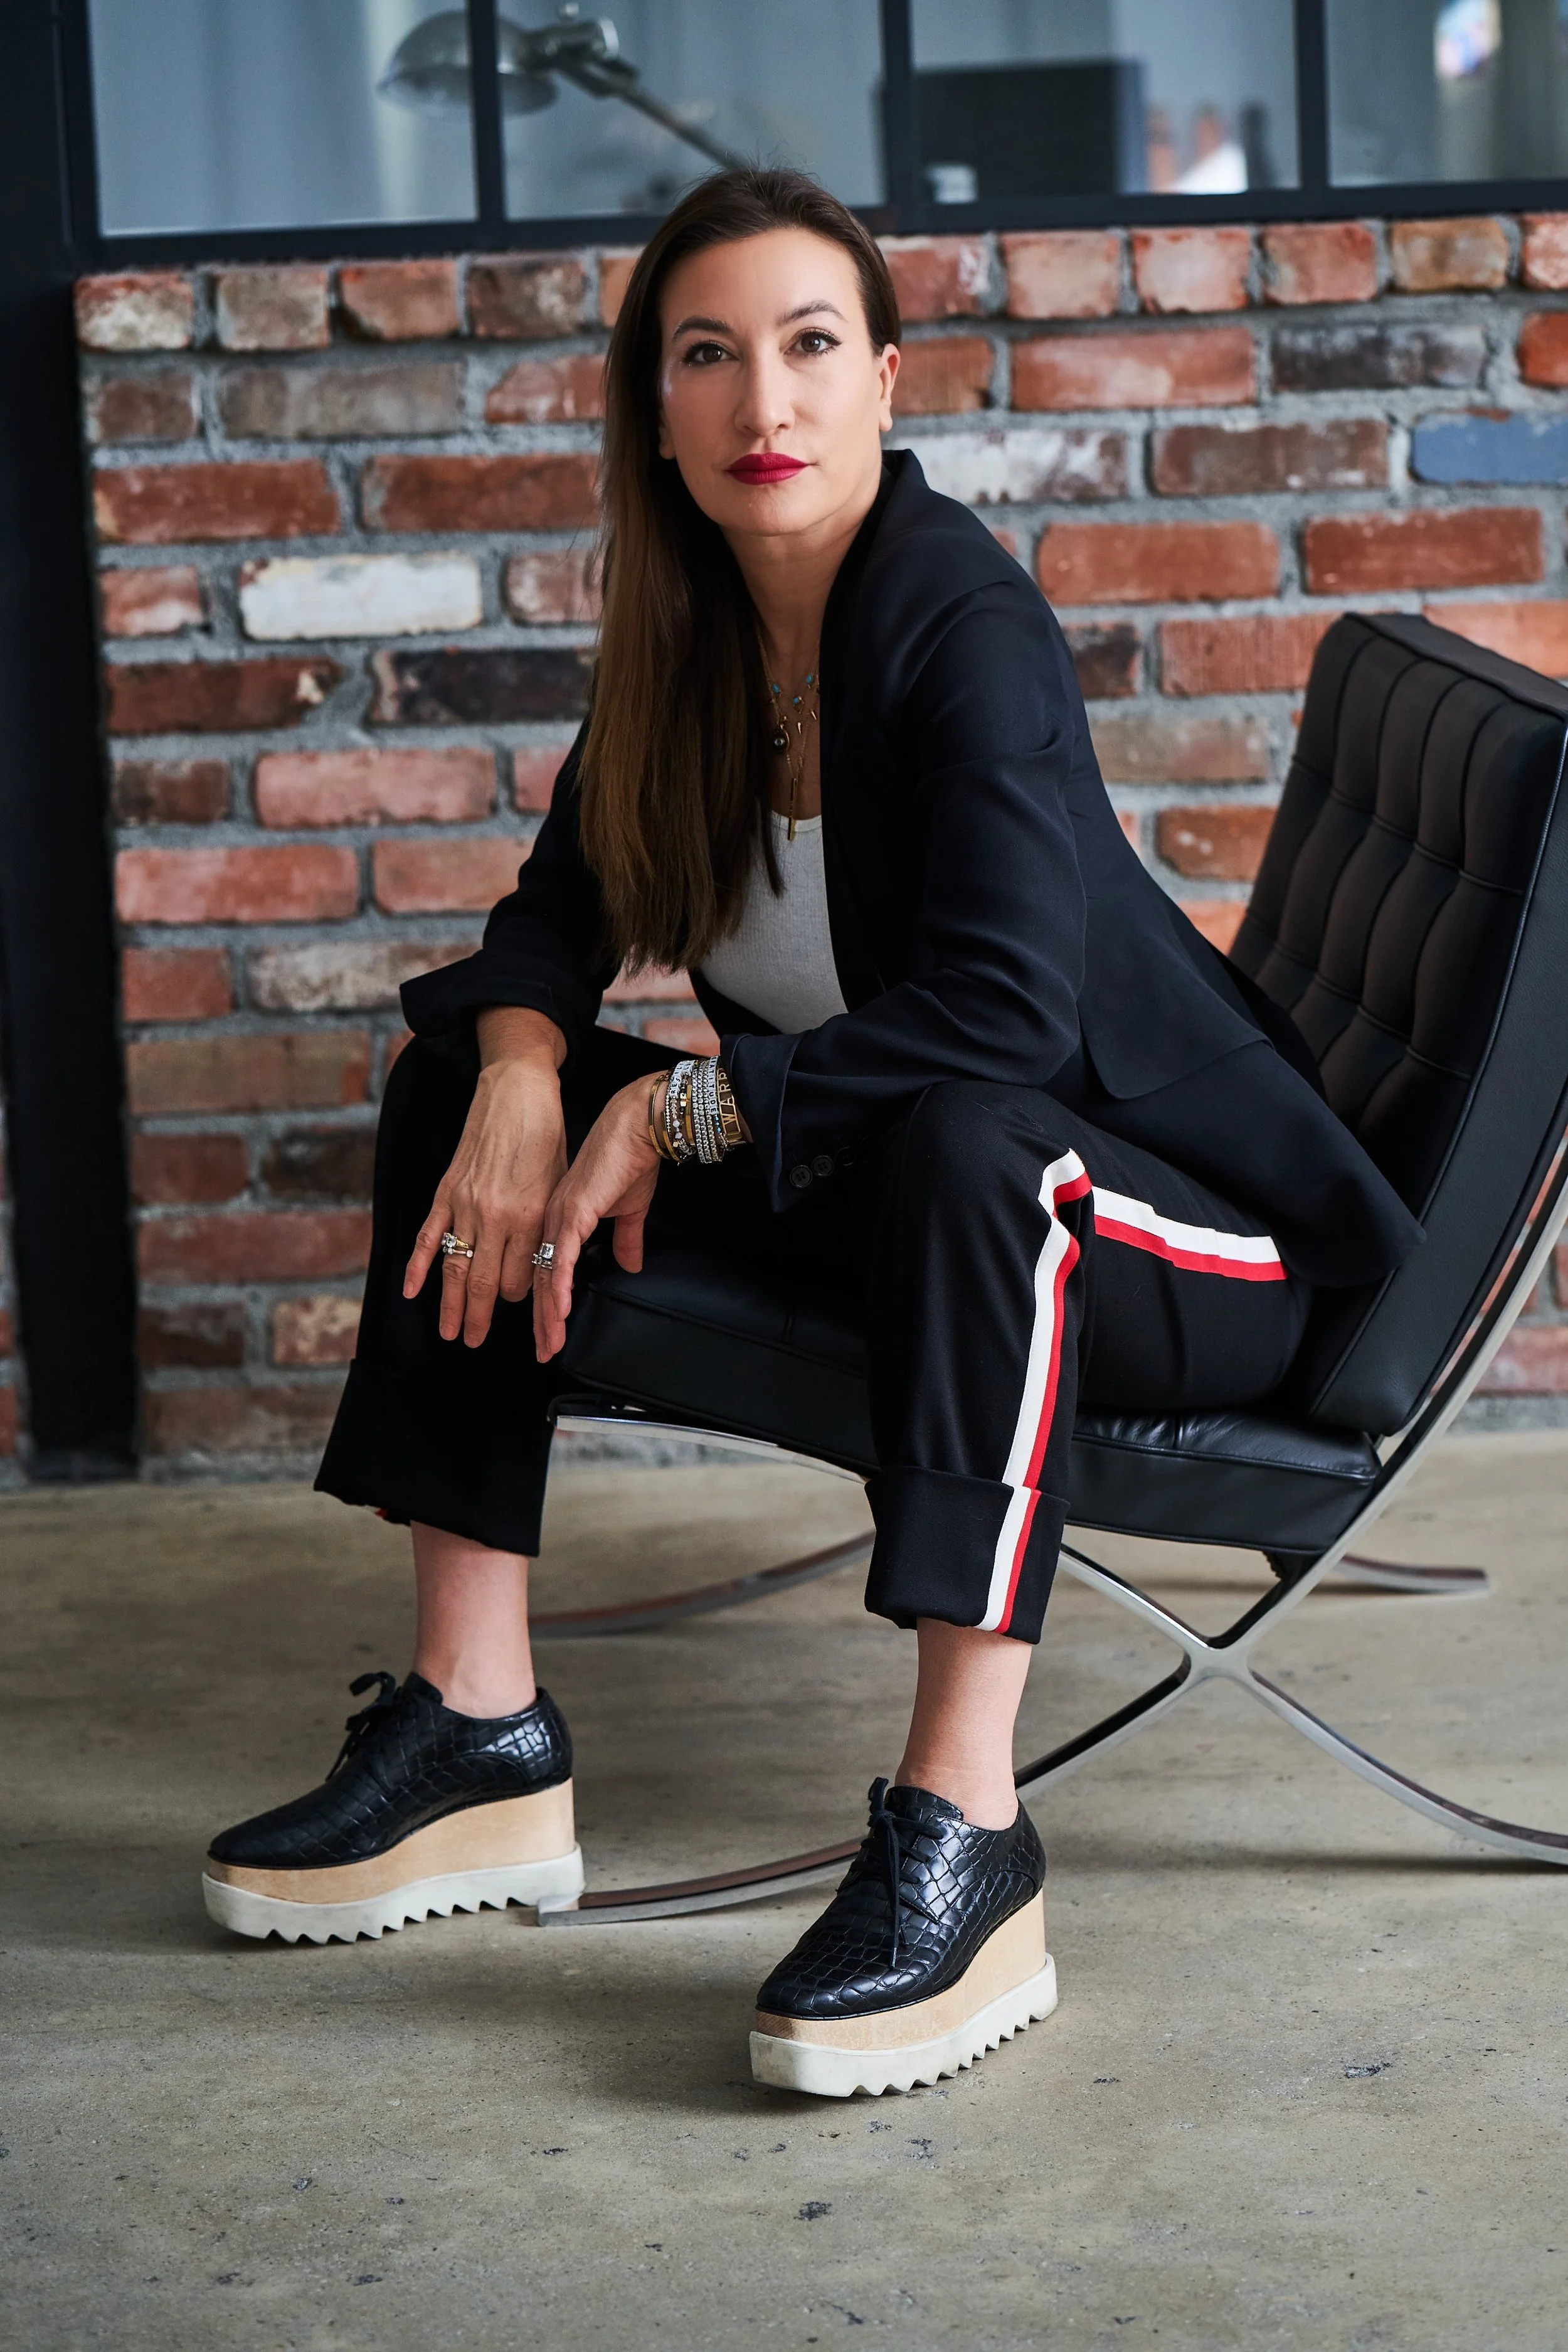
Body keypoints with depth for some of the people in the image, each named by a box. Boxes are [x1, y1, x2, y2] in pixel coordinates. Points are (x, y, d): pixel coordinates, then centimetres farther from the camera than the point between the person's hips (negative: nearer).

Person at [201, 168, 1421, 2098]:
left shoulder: (964, 624, -21)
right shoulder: (693, 635, 0)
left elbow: (1001, 1016, -30)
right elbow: (563, 909, 8)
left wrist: (680, 1106, -24)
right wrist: (525, 1076, -15)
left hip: (1178, 1232, -8)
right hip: (874, 1192, 8)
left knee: (963, 1146, -40)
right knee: (460, 1086, 0)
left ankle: (963, 1844, -35)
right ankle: (479, 1727, -3)